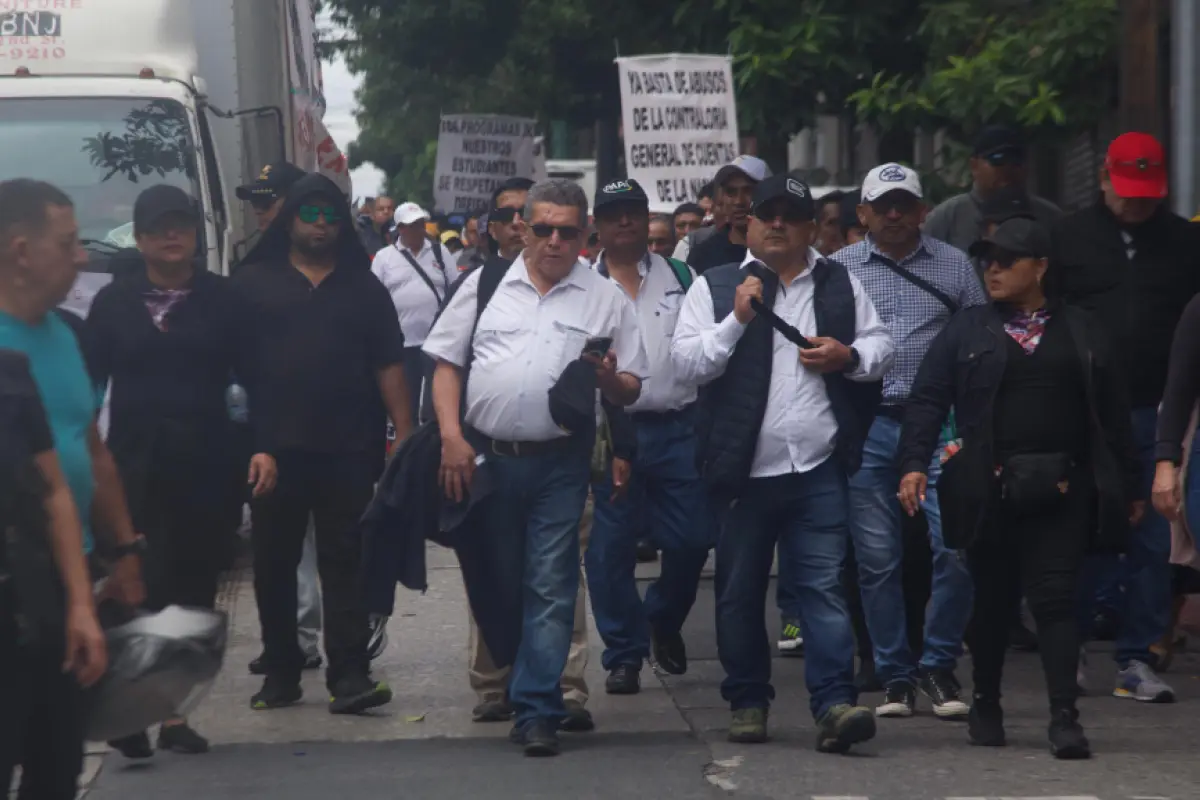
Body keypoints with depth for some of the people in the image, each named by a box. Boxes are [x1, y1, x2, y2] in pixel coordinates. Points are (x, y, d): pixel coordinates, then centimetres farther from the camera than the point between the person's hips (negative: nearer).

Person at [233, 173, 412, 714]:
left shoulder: (363, 288, 12)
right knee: (274, 562, 6)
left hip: (348, 447, 0)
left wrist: (404, 432, 0)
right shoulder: (253, 283, 7)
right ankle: (280, 673, 16)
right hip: (273, 446, 0)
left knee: (345, 560, -2)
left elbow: (389, 365, 10)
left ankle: (349, 675, -5)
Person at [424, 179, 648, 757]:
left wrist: (609, 379, -17)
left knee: (549, 589, -5)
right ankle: (498, 684, 29)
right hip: (485, 457, 1)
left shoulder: (606, 300, 6)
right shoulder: (484, 285, 8)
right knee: (497, 584, 11)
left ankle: (536, 710, -5)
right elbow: (447, 363, 6)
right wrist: (452, 438, -5)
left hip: (560, 464, -1)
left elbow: (630, 391, 6)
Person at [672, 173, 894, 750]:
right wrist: (737, 320, -14)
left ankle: (834, 704, -10)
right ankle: (747, 702, 20)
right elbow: (685, 362, -3)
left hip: (818, 470, 1)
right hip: (743, 470, 0)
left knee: (824, 585, -6)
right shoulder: (716, 286, 5)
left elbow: (880, 347, 16)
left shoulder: (840, 284, 13)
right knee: (740, 592, 8)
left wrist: (849, 356, -5)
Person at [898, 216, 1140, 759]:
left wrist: (1130, 485, 9)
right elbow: (927, 400, 1)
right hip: (990, 491, 1)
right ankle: (986, 706, 25)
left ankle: (1064, 717, -9)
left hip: (1061, 492, -1)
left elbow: (1113, 414, 11)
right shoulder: (966, 330, 8)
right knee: (991, 600, 9)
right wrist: (914, 463, -13)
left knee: (1055, 598, -7)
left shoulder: (1081, 333, 10)